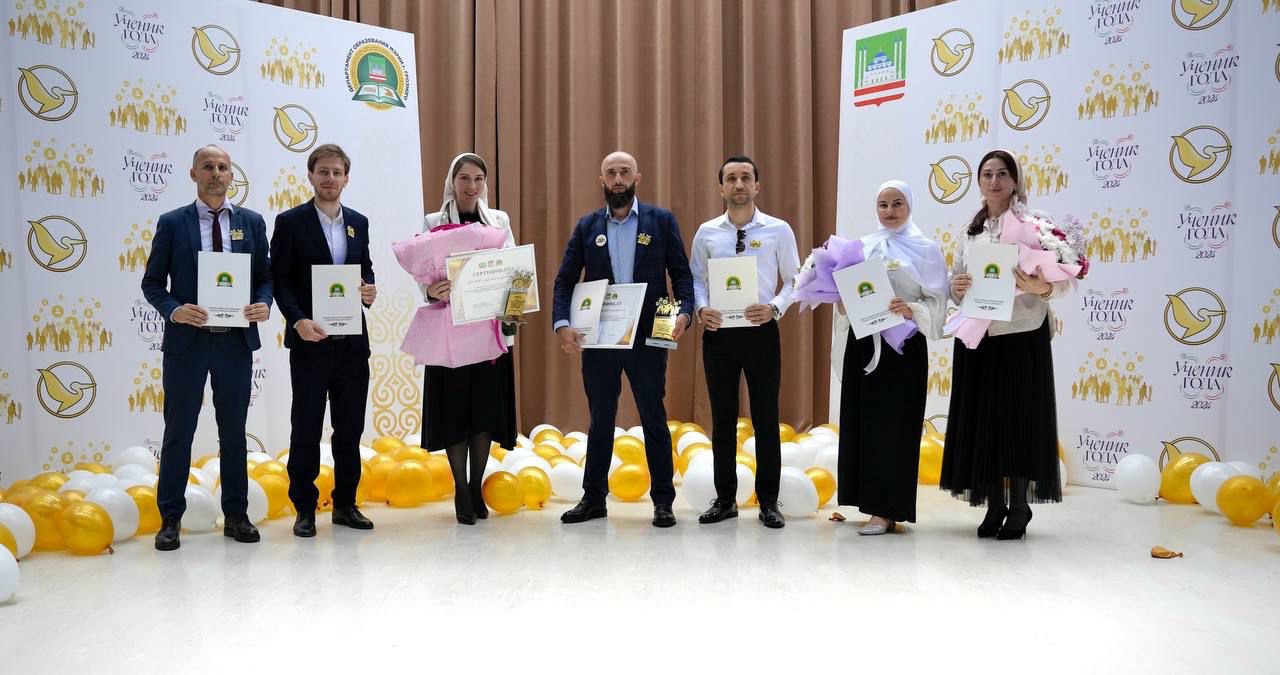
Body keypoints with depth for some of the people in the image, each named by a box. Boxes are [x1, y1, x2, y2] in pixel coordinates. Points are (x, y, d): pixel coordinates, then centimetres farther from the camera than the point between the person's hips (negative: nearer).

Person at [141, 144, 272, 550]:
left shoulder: (252, 222, 7)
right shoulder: (172, 223, 2)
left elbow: (265, 276, 9)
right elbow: (152, 282, 3)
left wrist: (263, 305, -11)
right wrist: (173, 310, -16)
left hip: (236, 339, 2)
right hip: (187, 339, -2)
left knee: (234, 431, 9)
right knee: (178, 431, 4)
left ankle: (236, 516, 18)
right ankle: (170, 520, 12)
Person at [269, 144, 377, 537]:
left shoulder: (358, 222, 12)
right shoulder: (291, 222, -2)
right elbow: (279, 280, -5)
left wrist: (369, 290, -4)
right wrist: (298, 320, -19)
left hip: (352, 341, 4)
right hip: (310, 340, -4)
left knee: (350, 428, 10)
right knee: (306, 429, 3)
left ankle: (345, 504, 21)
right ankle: (304, 509, 12)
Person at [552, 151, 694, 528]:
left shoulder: (661, 221, 2)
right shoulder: (586, 226, 7)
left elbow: (682, 274, 1)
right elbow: (565, 280, 4)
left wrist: (684, 312, -17)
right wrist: (562, 323, -11)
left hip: (647, 338, -2)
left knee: (654, 420, 6)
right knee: (600, 421, 12)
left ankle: (663, 500, 15)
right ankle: (594, 498, 23)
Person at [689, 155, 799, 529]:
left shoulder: (779, 230, -1)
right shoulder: (706, 232, 5)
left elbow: (794, 280, 2)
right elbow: (696, 278, 9)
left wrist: (775, 307, -15)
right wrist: (701, 308, -9)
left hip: (761, 331, -2)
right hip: (718, 332, 2)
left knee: (766, 418, 4)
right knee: (722, 417, 9)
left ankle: (768, 502, 15)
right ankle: (725, 499, 21)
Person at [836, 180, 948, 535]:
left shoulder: (925, 248, -1)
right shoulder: (863, 246, 12)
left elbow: (937, 302, -5)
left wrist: (911, 310, -22)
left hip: (903, 346, -5)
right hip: (864, 343, 5)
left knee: (892, 424, -5)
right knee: (861, 421, 6)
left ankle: (887, 510, -1)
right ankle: (868, 500, 16)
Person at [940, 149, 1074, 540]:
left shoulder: (1035, 223, -4)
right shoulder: (973, 230, 12)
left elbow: (1065, 280, -9)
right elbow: (955, 280, 16)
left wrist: (1041, 287, -30)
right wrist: (956, 287, -7)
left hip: (1021, 337, -5)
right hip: (976, 338, 5)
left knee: (1018, 420, 0)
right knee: (982, 419, 6)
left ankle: (1019, 508, 12)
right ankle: (994, 505, 17)